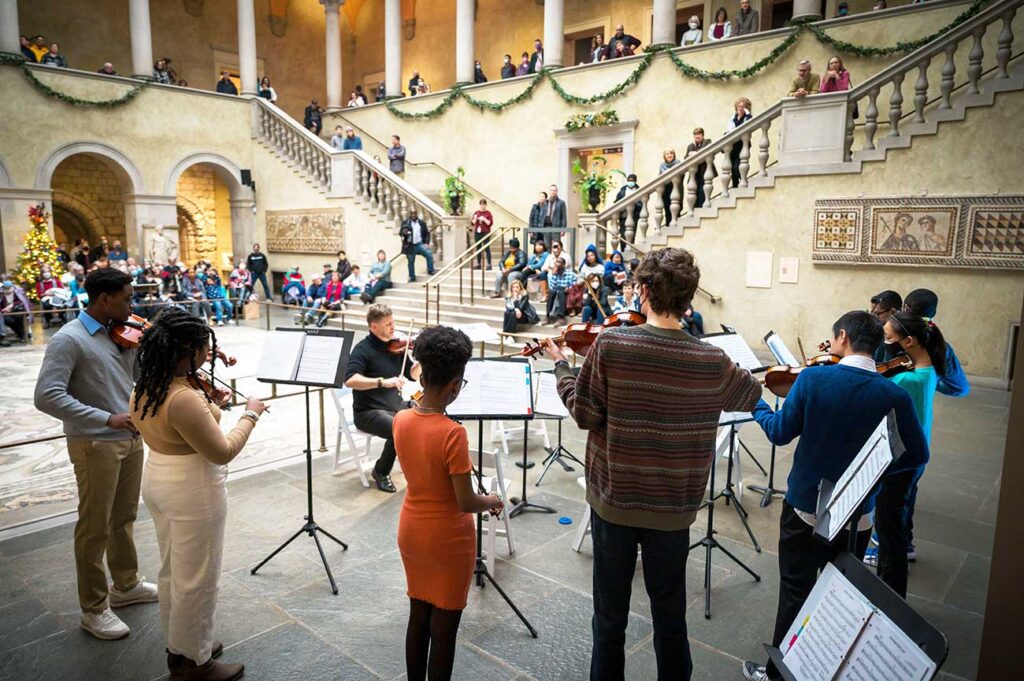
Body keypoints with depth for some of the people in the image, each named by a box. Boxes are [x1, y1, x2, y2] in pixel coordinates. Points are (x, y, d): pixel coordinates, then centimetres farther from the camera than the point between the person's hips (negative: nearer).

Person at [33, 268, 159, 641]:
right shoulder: (69, 339, -15)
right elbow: (46, 396, -23)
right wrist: (106, 418, -27)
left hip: (131, 438, 7)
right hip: (95, 445, -7)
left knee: (124, 517, 21)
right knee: (95, 528, 6)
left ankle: (126, 584, 39)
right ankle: (94, 609, 21)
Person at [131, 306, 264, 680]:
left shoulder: (144, 388, 0)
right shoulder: (184, 399, -29)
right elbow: (223, 452, -22)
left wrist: (207, 402, 9)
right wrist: (251, 415, -11)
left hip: (157, 482, 10)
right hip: (193, 492, -10)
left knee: (172, 572, 23)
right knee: (196, 579, 8)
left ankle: (178, 647, 41)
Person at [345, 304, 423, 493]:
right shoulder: (363, 349, -13)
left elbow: (413, 375, 7)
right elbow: (350, 380, -29)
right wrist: (383, 382, -38)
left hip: (397, 406, 6)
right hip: (369, 412, -6)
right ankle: (381, 472, -4)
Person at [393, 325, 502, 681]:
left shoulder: (400, 420, -8)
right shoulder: (453, 433, -27)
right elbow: (467, 503, -23)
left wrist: (424, 395, 12)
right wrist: (493, 501, -1)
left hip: (411, 532, 6)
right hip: (449, 540, -6)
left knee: (418, 618, 23)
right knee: (444, 629, 11)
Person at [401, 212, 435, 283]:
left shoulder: (422, 223, 7)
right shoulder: (406, 222, 3)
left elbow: (427, 233, 10)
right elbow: (400, 232, 0)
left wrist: (427, 243, -3)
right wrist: (403, 232, -24)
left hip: (420, 244, 0)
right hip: (410, 246, 0)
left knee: (429, 254, -21)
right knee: (411, 262, 6)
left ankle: (430, 271, -9)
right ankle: (412, 277, 18)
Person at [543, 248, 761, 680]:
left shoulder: (609, 345, -18)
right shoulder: (712, 362, -11)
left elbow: (584, 414, -10)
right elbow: (753, 398, 8)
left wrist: (560, 364, 4)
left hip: (614, 501, -1)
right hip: (674, 509, 1)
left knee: (610, 616, 18)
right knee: (670, 616, 20)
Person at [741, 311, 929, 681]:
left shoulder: (812, 378, -17)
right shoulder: (895, 396, -12)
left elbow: (780, 433, -9)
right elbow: (917, 455, -3)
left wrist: (757, 405, 9)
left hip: (805, 508, -2)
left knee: (795, 593, 12)